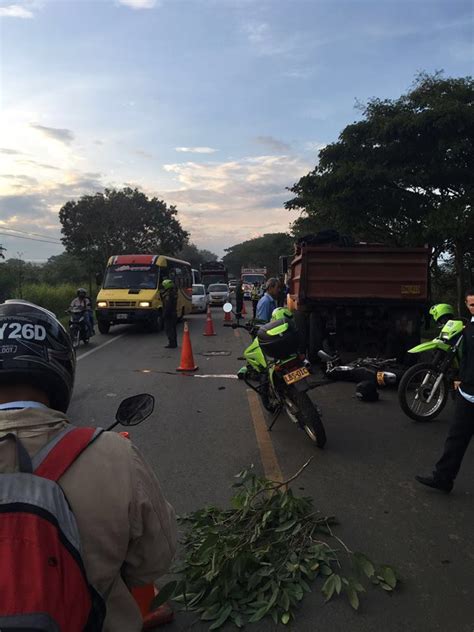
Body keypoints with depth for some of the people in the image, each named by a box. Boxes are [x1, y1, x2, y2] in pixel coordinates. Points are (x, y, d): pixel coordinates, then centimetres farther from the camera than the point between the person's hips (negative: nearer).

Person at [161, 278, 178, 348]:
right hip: (174, 314, 10)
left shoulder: (168, 294, -18)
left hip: (169, 314, -10)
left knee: (169, 329, -6)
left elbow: (168, 306, -22)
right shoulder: (174, 293, 13)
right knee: (173, 329, 15)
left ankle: (172, 343, -7)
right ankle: (174, 343, 22)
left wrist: (165, 315, -20)